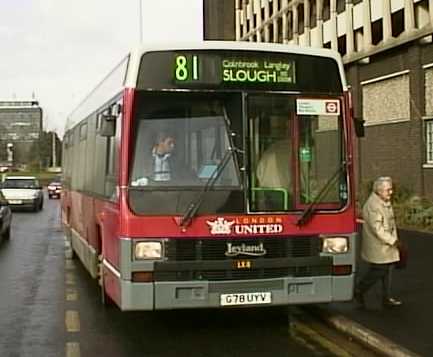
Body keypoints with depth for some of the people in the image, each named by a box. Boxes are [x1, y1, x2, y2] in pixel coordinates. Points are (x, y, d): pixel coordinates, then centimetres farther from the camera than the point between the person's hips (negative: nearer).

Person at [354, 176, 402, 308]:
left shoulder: (386, 202, 12)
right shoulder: (373, 205, -21)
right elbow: (377, 228, -24)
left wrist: (394, 240, 14)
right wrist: (392, 241, -20)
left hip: (387, 244, 10)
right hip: (377, 246, -10)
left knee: (388, 270, 10)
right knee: (378, 271, -4)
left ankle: (387, 298, 18)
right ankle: (359, 291, 15)